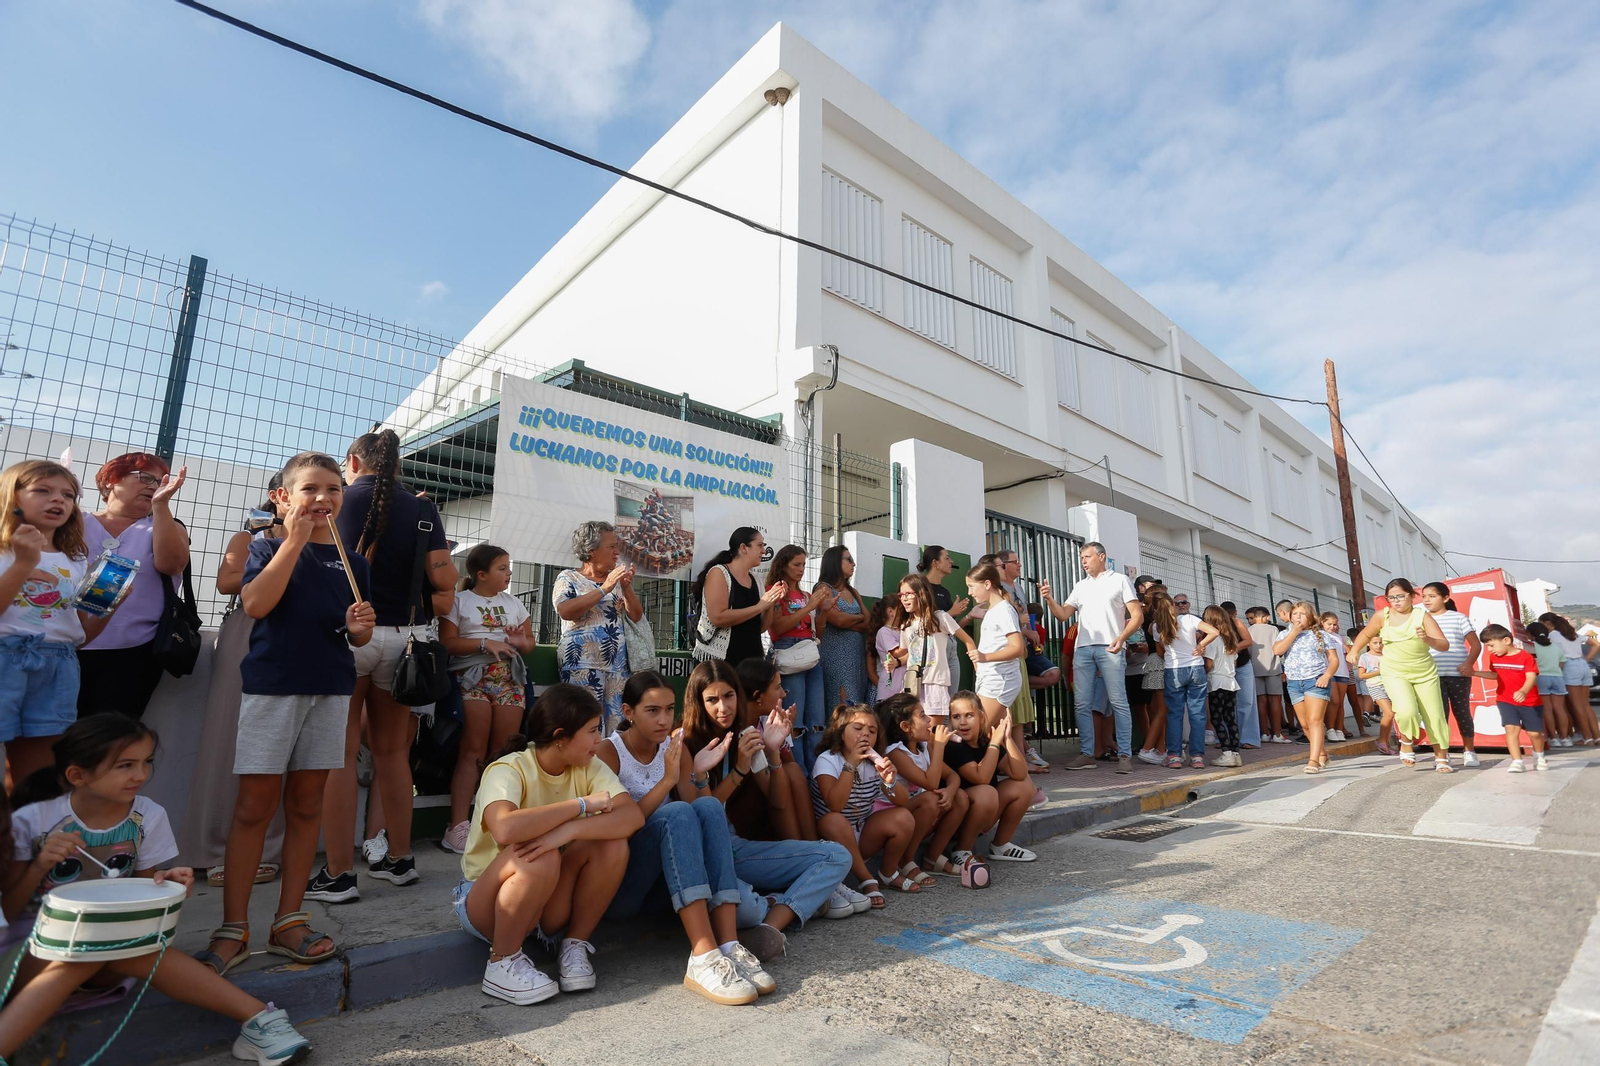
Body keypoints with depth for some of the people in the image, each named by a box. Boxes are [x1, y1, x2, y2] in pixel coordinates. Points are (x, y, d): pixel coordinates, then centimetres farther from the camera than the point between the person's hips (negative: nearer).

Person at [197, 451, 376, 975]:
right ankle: (233, 929, 12)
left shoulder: (351, 562, 12)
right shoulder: (268, 547, 4)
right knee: (254, 805, 0)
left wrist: (359, 629, -6)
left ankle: (289, 922, 18)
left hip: (331, 688, 3)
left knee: (306, 806, 8)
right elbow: (256, 603, -15)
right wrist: (295, 540, -15)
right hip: (272, 683, -3)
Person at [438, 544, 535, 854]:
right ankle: (458, 826, -4)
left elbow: (530, 641, 19)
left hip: (510, 680, 4)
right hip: (472, 678, -4)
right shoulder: (459, 600, 5)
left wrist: (521, 643, -4)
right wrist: (484, 644, -16)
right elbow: (447, 642, -5)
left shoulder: (513, 603, 19)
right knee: (473, 752, -8)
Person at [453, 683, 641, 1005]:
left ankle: (575, 946, -2)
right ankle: (503, 964, -12)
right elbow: (505, 829, -44)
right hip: (483, 901, -4)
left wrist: (569, 830, -39)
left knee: (612, 844, -22)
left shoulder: (588, 768, -7)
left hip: (551, 902, 5)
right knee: (540, 856, -36)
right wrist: (581, 804, -33)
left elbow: (633, 815, -23)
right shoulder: (509, 770, -22)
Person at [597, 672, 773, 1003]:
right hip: (619, 882, -5)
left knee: (709, 807, -23)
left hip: (662, 880, 5)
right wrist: (668, 780, -26)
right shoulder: (609, 752, -9)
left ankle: (729, 945, -33)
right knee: (676, 812, -31)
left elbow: (704, 814, -2)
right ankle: (704, 957, -41)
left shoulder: (674, 746, 5)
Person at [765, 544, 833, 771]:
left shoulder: (805, 594, 18)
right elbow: (778, 628, -11)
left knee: (817, 721, 5)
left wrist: (824, 610, 1)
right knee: (795, 721, -9)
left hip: (812, 653, 7)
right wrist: (809, 606, -13)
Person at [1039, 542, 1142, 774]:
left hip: (1109, 648, -4)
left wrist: (1121, 638, -15)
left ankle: (1125, 755, -1)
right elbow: (1063, 615, 13)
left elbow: (1138, 615, 1)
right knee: (1082, 704, 3)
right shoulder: (1080, 586, 20)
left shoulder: (1119, 580, 7)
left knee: (1118, 702, -5)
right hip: (1082, 649, 5)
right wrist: (1049, 600, -6)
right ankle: (1087, 754, 9)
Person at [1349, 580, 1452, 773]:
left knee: (1435, 716, 6)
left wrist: (1427, 639, -34)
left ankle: (1441, 757, 27)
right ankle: (1407, 742, 8)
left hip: (1425, 673, 1)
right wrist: (1354, 651, 0)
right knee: (1406, 711, -23)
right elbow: (1366, 634, 12)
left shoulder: (1422, 615, -9)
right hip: (1395, 673, -1)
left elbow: (1444, 645, -15)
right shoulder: (1382, 615, -5)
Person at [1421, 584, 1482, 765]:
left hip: (1458, 674, -1)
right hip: (1433, 675, 1)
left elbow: (1476, 644, 2)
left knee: (1462, 712, 8)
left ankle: (1469, 752, 23)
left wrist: (1469, 663, -14)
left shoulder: (1459, 618, 3)